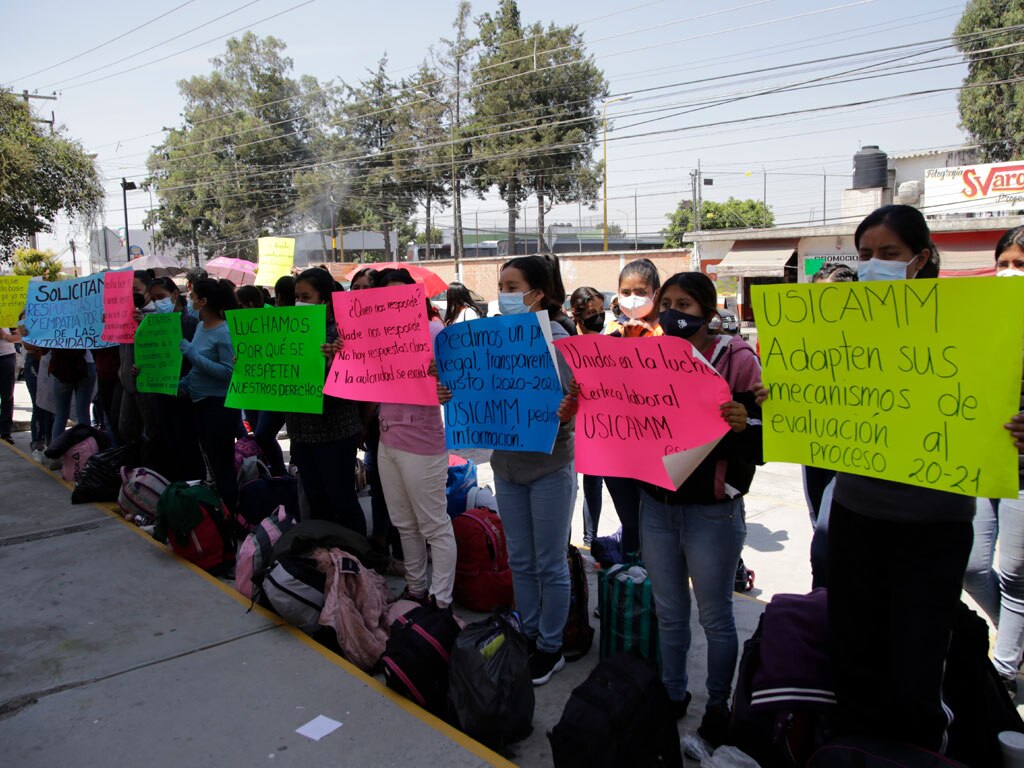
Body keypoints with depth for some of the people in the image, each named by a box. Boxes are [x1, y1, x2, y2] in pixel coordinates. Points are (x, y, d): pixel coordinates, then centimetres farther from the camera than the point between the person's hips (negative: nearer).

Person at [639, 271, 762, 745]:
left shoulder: (737, 359, -9)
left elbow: (760, 443, -10)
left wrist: (744, 423, -32)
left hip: (712, 510, -4)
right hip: (656, 505, 4)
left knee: (715, 616, 10)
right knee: (668, 612, 17)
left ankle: (718, 707, 29)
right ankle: (672, 695, 35)